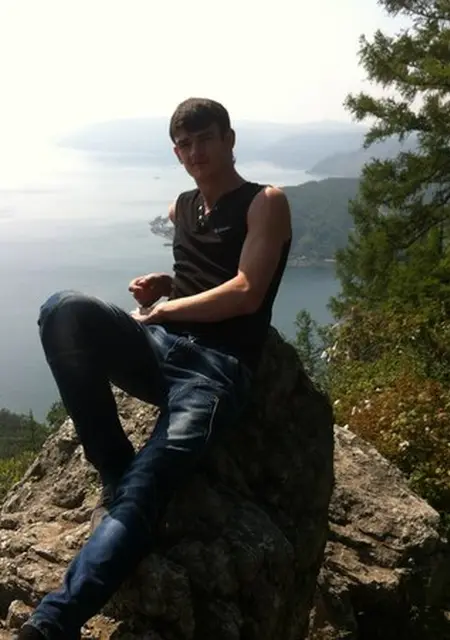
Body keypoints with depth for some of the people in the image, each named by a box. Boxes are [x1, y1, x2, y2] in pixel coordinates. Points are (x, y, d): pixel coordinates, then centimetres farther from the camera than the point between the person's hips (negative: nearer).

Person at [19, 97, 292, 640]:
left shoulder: (266, 203, 6)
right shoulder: (181, 208, 23)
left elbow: (245, 293, -6)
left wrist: (163, 309, -2)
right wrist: (164, 285, 15)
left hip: (219, 367, -5)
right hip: (159, 345, 6)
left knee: (141, 492, -29)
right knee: (64, 310, -27)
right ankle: (114, 470, -21)